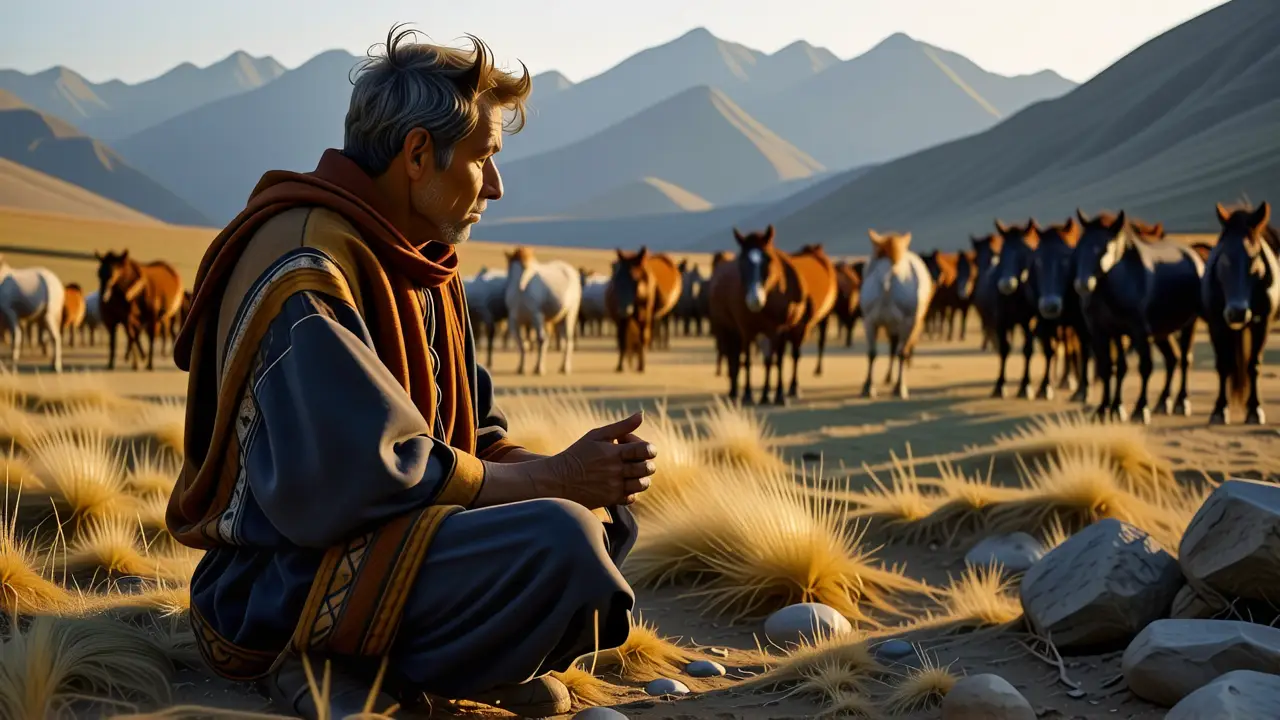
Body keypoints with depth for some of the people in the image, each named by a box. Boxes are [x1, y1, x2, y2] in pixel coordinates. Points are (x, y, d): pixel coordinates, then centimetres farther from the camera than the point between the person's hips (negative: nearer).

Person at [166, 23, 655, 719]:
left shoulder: (417, 264, 13)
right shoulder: (304, 269, -19)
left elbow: (470, 435, 15)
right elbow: (361, 477, -25)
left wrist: (570, 472, -5)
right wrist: (550, 477, -17)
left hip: (370, 543, 10)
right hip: (276, 583, -10)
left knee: (607, 509, 12)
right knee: (560, 541, -29)